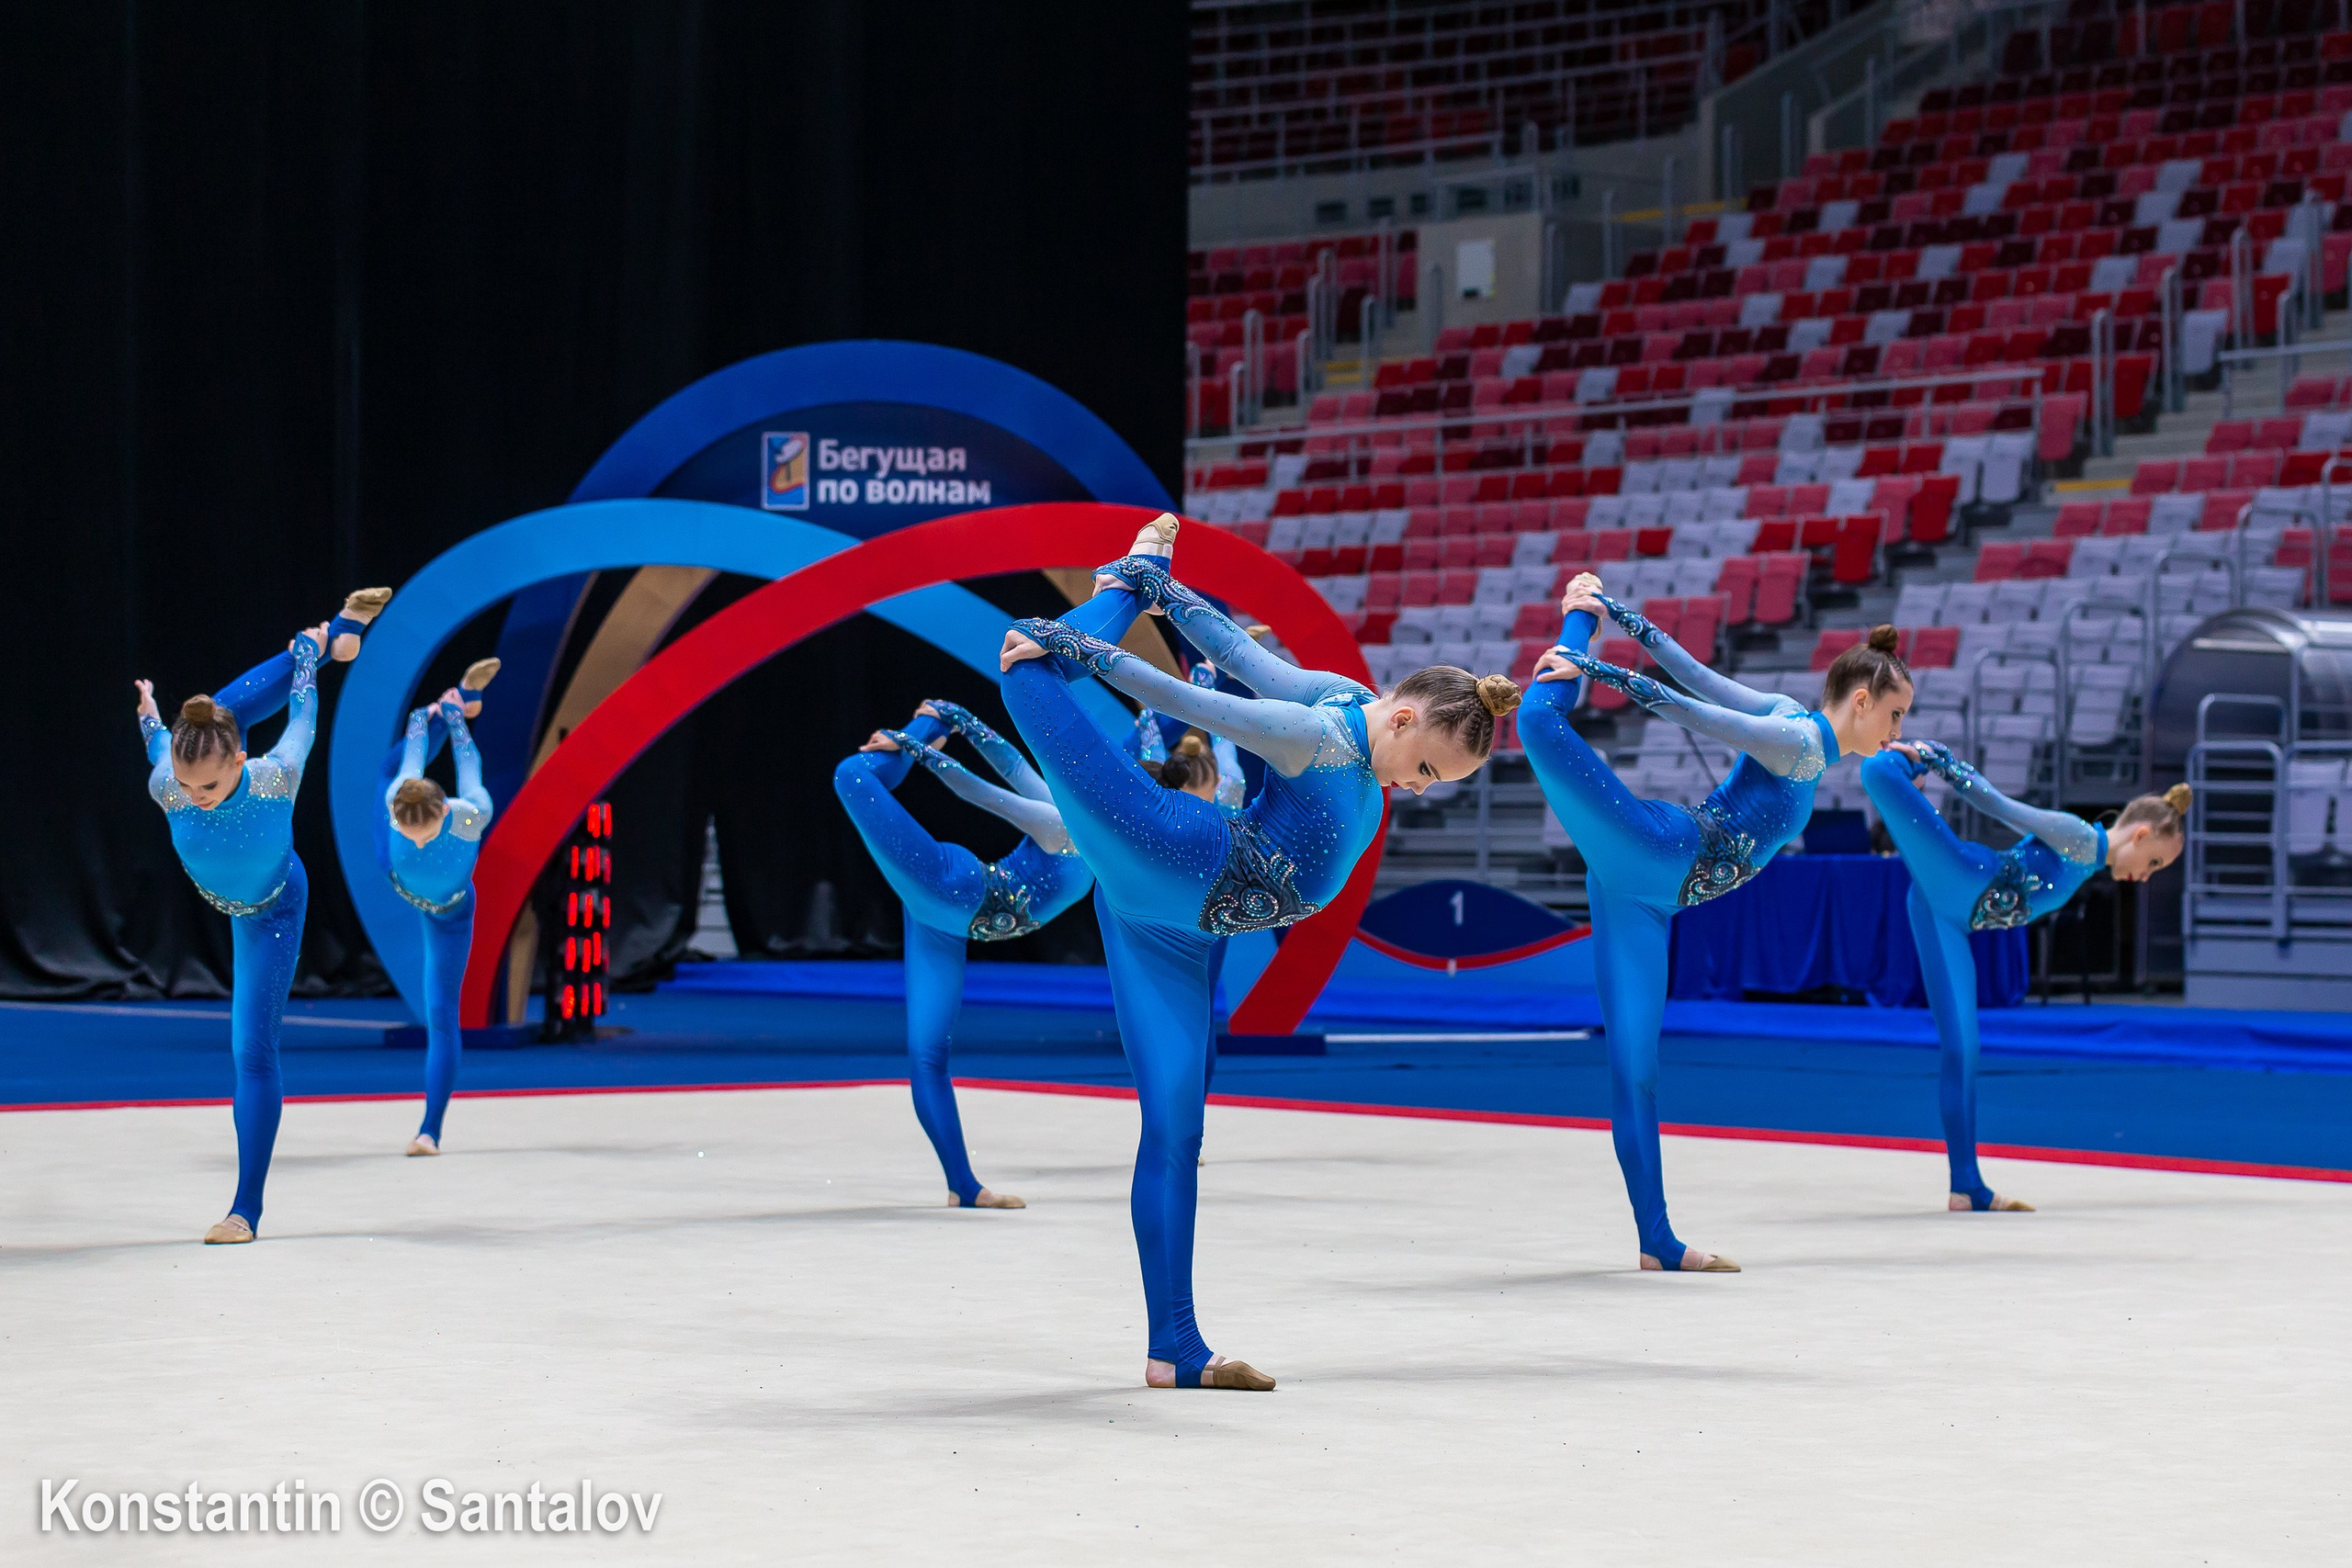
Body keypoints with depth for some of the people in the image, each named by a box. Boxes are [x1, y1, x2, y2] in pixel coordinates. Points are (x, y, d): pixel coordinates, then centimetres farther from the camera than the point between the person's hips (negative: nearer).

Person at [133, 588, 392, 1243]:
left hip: (270, 912, -4)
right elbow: (160, 744, -12)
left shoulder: (275, 775, -43)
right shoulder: (167, 784, -38)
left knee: (253, 1048, -11)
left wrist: (308, 654, -3)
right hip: (220, 893, 4)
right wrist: (150, 714, 10)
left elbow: (302, 717, -22)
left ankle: (247, 1208, -5)